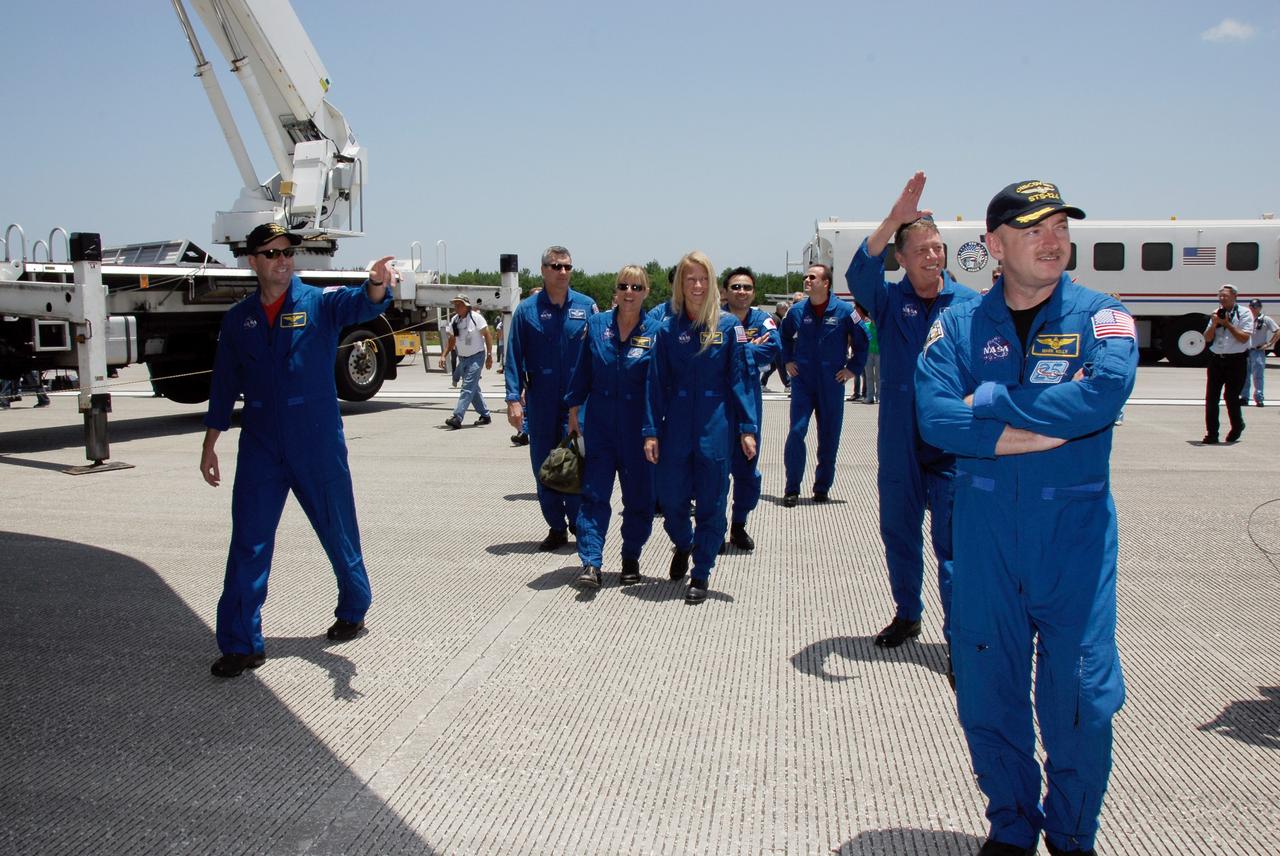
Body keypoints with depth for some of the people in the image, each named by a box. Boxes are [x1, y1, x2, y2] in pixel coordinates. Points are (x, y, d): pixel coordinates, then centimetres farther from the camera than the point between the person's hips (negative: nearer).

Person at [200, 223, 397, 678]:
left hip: (318, 444, -2)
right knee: (248, 543, 0)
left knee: (339, 532, 10)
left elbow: (362, 305, -24)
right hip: (259, 448, 2)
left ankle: (353, 611, 33)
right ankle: (241, 644, 8)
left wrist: (376, 285, -48)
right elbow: (224, 384, 12)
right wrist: (209, 444, 11)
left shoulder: (320, 303, -3)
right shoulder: (238, 318, 7)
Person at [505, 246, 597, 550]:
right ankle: (556, 528, 21)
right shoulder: (527, 309, 2)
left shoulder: (586, 306, 3)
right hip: (540, 400, 1)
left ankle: (580, 524, 10)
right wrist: (514, 398, -7)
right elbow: (515, 357, 1)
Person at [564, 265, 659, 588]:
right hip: (601, 425, 1)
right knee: (594, 494, -2)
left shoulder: (655, 331, -3)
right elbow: (582, 371, 8)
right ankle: (591, 563, -1)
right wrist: (573, 410, 6)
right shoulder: (597, 325, 2)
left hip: (639, 428, -1)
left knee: (639, 497, 9)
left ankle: (631, 559, 24)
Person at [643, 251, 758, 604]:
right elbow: (656, 383, 3)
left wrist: (747, 428, -7)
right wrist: (651, 432, -3)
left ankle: (701, 573, 17)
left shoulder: (728, 326, -1)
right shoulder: (668, 329, 4)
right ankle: (682, 545, 37)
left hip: (715, 426, -2)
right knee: (670, 497, 6)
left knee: (710, 501, 3)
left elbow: (740, 377, -2)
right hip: (677, 425, 2)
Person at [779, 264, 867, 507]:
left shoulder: (845, 310, -6)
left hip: (832, 384, -1)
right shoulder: (797, 311, 1)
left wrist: (853, 368, 2)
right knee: (796, 432, -9)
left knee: (829, 437, 6)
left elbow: (862, 341, 6)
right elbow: (785, 336, 21)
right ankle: (792, 489, -1)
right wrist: (788, 361, 11)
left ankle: (822, 488, 20)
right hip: (802, 381, 1)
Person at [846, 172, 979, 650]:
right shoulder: (889, 301, 1)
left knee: (952, 541, -2)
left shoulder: (970, 304, -1)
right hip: (898, 444, 3)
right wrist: (893, 219, -33)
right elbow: (859, 275, -20)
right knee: (898, 533, 15)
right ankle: (907, 615, 34)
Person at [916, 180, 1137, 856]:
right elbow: (936, 419, -12)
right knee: (986, 688, 9)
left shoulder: (1099, 317, 0)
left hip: (1075, 527, -1)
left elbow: (1104, 395, -20)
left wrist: (990, 403, -15)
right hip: (984, 527, 1)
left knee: (1078, 692, 3)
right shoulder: (960, 325, 3)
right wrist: (1052, 422, -16)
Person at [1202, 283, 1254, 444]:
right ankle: (1211, 434, 4)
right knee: (1211, 397, -1)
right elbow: (1207, 338, 7)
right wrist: (1214, 324, -9)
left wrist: (1227, 323, -13)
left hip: (1236, 361, -4)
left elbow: (1244, 337, -11)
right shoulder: (1216, 314, 10)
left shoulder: (1244, 313, -2)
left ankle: (1237, 426, 26)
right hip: (1216, 359, 4)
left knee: (1231, 397, -1)